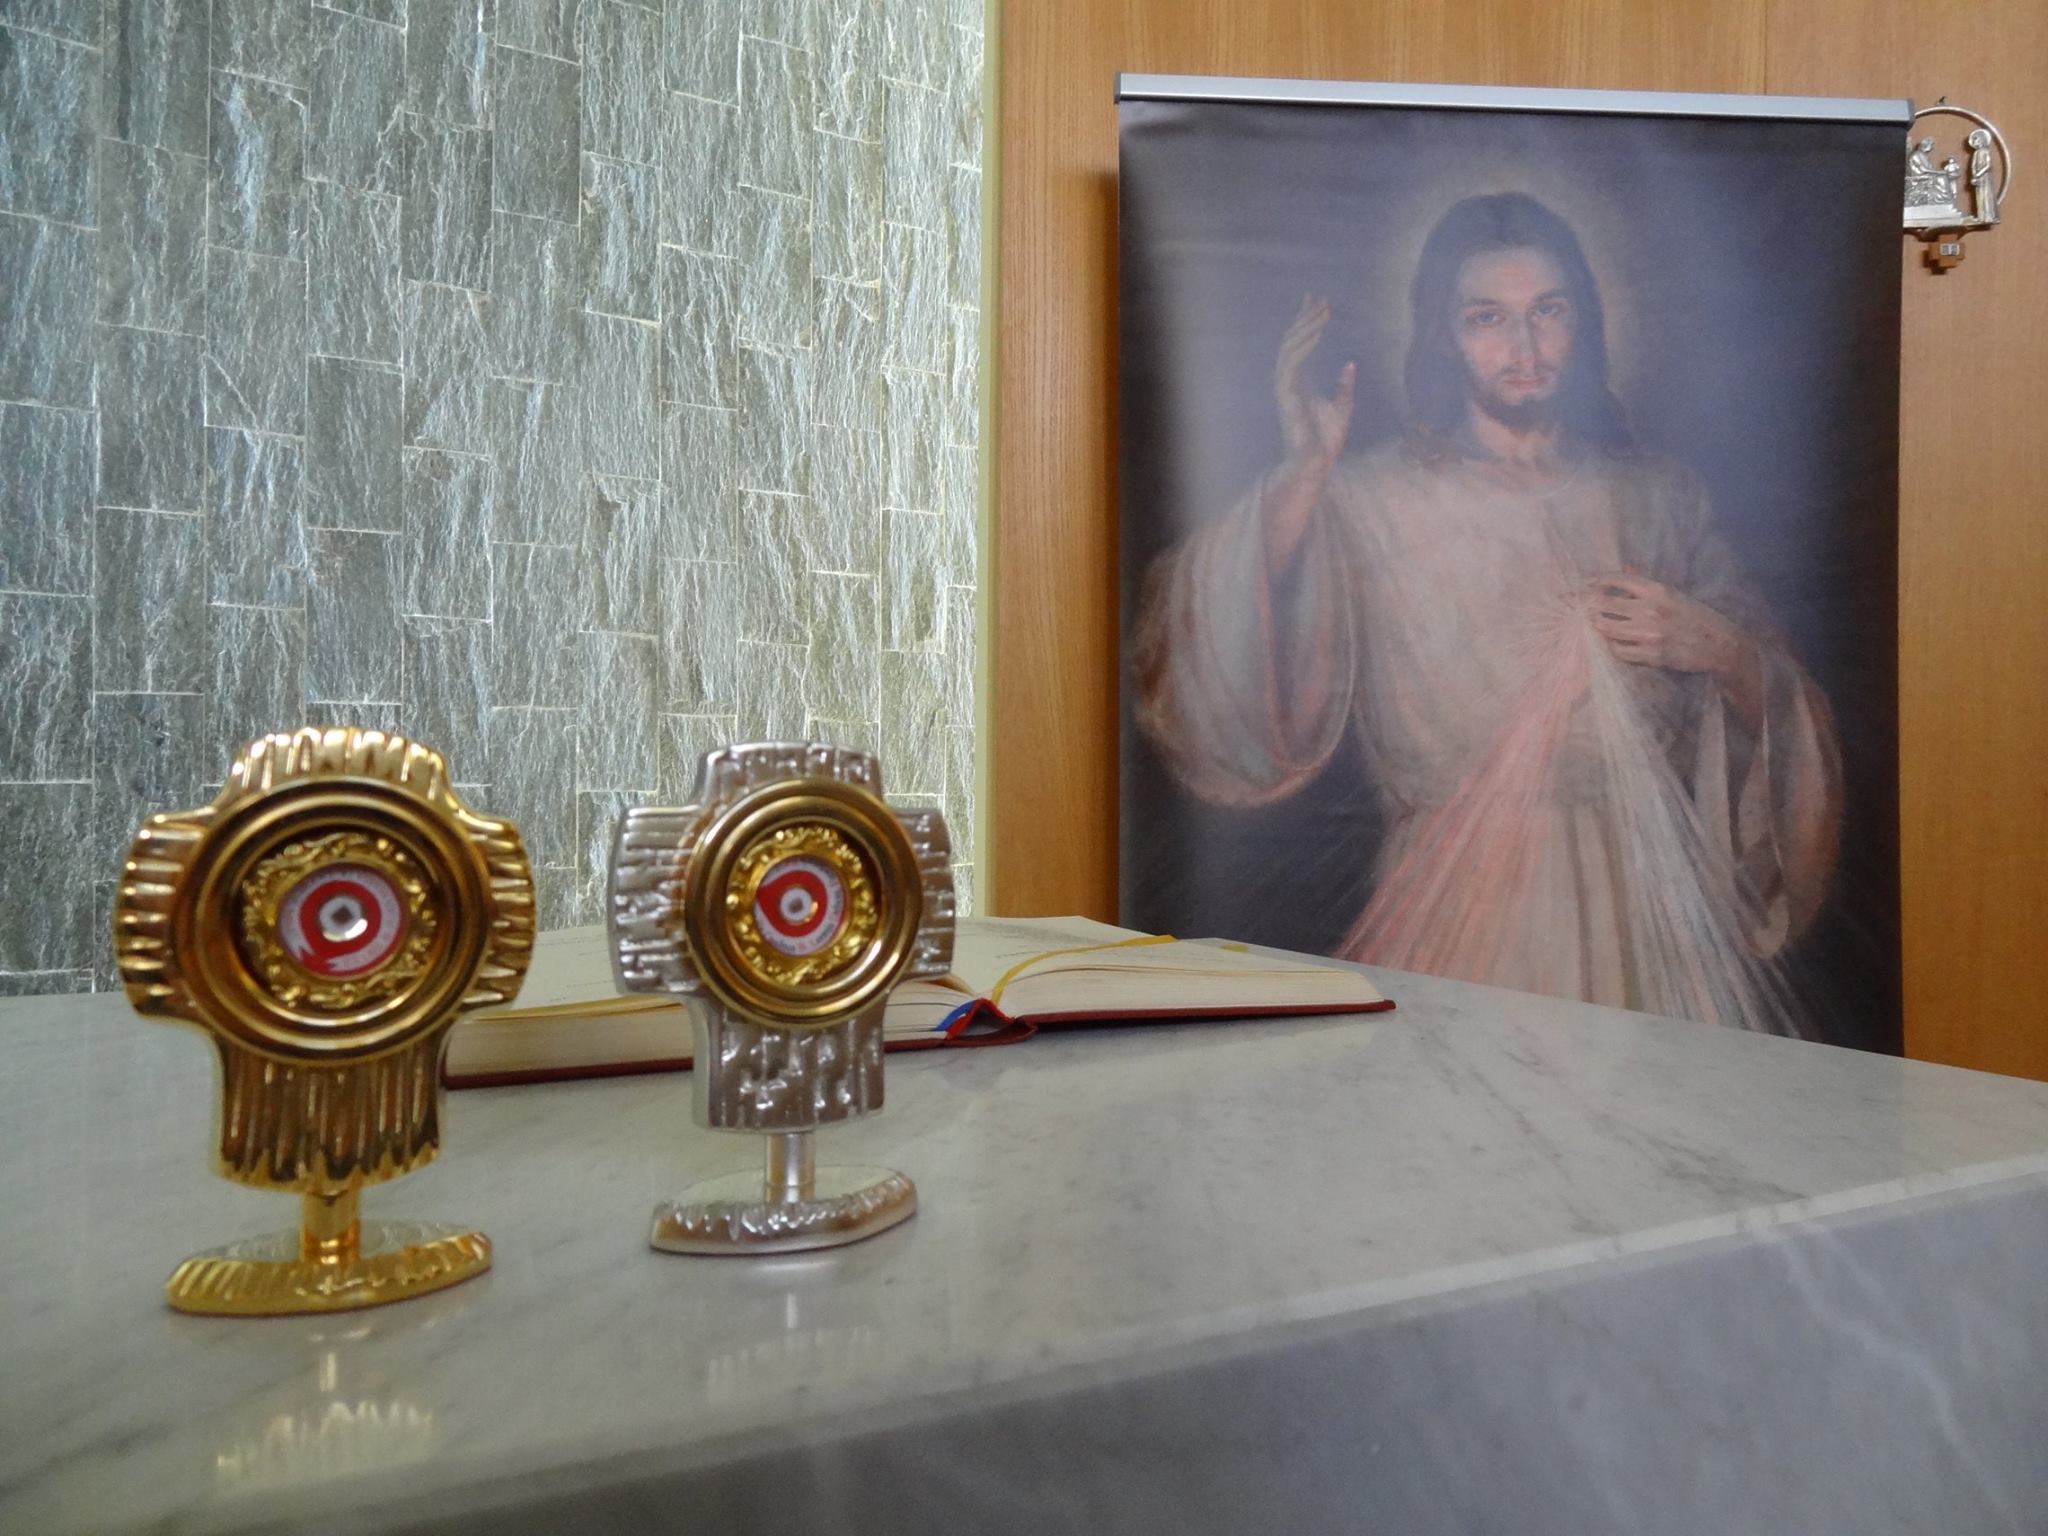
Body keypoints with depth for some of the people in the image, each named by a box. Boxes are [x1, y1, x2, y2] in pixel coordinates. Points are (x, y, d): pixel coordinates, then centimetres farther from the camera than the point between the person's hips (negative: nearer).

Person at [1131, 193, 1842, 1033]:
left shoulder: (1658, 496, 11)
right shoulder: (1370, 500, 0)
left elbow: (1784, 725, 14)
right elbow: (1231, 692, -16)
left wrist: (1719, 649, -6)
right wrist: (1301, 480, -22)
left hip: (1651, 914, 3)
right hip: (1460, 924, -3)